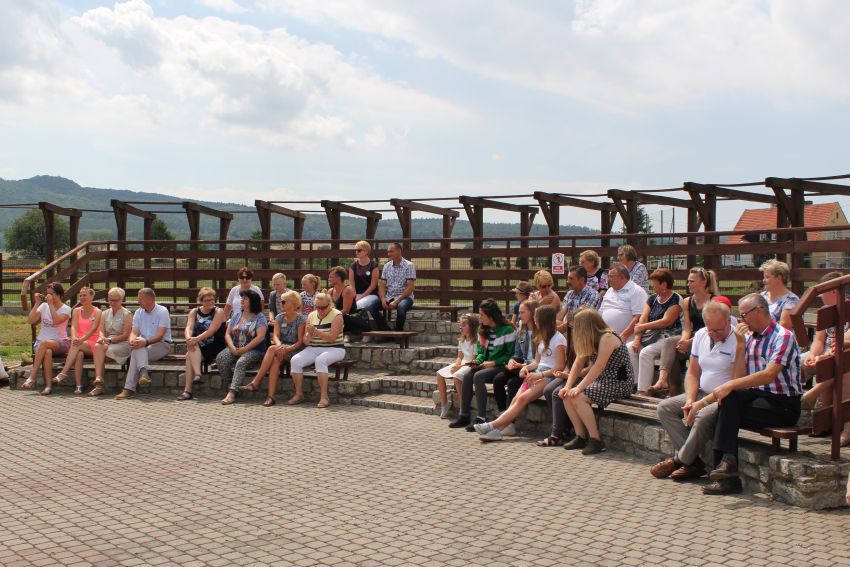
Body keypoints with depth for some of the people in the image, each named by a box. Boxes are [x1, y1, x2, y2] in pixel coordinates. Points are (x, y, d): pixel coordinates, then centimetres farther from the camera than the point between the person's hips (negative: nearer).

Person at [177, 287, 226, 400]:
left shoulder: (218, 312, -1)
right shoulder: (194, 312, 12)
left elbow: (212, 330, -15)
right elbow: (188, 328, -4)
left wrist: (196, 339, -28)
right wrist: (189, 338, -27)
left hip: (214, 348, -4)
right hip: (197, 348, 4)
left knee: (189, 355, -27)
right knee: (191, 349, -30)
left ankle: (187, 390, -34)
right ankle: (197, 374, -41)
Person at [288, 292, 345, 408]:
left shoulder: (336, 316, -6)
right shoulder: (311, 316, 11)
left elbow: (332, 338, -19)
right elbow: (306, 341, 10)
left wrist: (315, 331, -26)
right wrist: (308, 335, -13)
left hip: (333, 349, -5)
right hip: (313, 349, 6)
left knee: (320, 360, -36)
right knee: (295, 360, -19)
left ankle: (324, 396, -33)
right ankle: (299, 394, -11)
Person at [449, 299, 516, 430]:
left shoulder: (508, 330, -9)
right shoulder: (483, 331, 14)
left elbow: (511, 354, -11)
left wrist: (493, 362, -16)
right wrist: (477, 361, -2)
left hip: (501, 366, -7)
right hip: (487, 365, 7)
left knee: (478, 376, -31)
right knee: (467, 376, -21)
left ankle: (481, 419, -30)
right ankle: (464, 416, -17)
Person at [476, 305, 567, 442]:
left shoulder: (559, 339, -6)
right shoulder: (542, 338, 21)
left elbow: (560, 367, -10)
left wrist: (540, 375, -18)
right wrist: (527, 367, 1)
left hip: (550, 376, -7)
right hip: (537, 373, 7)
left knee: (523, 398, -26)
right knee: (516, 398, -19)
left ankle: (492, 426, -35)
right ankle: (497, 430, -35)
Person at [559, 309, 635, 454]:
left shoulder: (607, 338, -18)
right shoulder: (590, 340, 10)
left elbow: (599, 366, -25)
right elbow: (578, 364, 4)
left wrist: (579, 387, -26)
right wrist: (568, 386, -8)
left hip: (619, 382, -9)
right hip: (602, 380, 9)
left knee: (578, 397, -24)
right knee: (567, 395, -4)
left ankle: (596, 441, -17)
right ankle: (581, 437, 2)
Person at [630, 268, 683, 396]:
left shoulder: (676, 299, -5)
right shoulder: (652, 299, 17)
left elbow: (666, 321, -15)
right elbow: (643, 319, 8)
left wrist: (642, 327, -10)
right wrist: (637, 338, -7)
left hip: (668, 336, -8)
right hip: (651, 336, 8)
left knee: (646, 352, -31)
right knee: (628, 349, -15)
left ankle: (643, 392, -29)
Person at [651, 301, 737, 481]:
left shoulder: (738, 340, -16)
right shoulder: (700, 335, 7)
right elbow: (693, 373, 12)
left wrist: (703, 403, -21)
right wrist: (690, 401, -5)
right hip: (702, 393, 8)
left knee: (703, 416, -35)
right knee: (665, 407, -7)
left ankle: (680, 460, -12)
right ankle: (693, 462, -15)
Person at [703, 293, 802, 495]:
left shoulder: (783, 336, -10)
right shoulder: (750, 338, 13)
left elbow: (769, 375, -23)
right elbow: (740, 379, 5)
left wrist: (731, 385, -27)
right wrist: (740, 345, -5)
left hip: (784, 405, -6)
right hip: (757, 396, 7)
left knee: (729, 403, -25)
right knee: (728, 398, -22)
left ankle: (728, 463, -20)